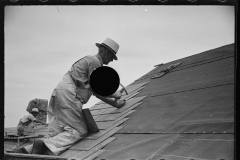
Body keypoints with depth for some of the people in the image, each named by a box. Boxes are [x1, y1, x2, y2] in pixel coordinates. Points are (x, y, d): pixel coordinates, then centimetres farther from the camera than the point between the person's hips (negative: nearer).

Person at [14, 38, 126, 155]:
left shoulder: (89, 60, 30)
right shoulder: (94, 62, -2)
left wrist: (114, 103, 31)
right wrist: (115, 94, 10)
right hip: (68, 94, -10)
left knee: (55, 134, 4)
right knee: (79, 131, -11)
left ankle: (27, 150, -12)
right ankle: (46, 146, -30)